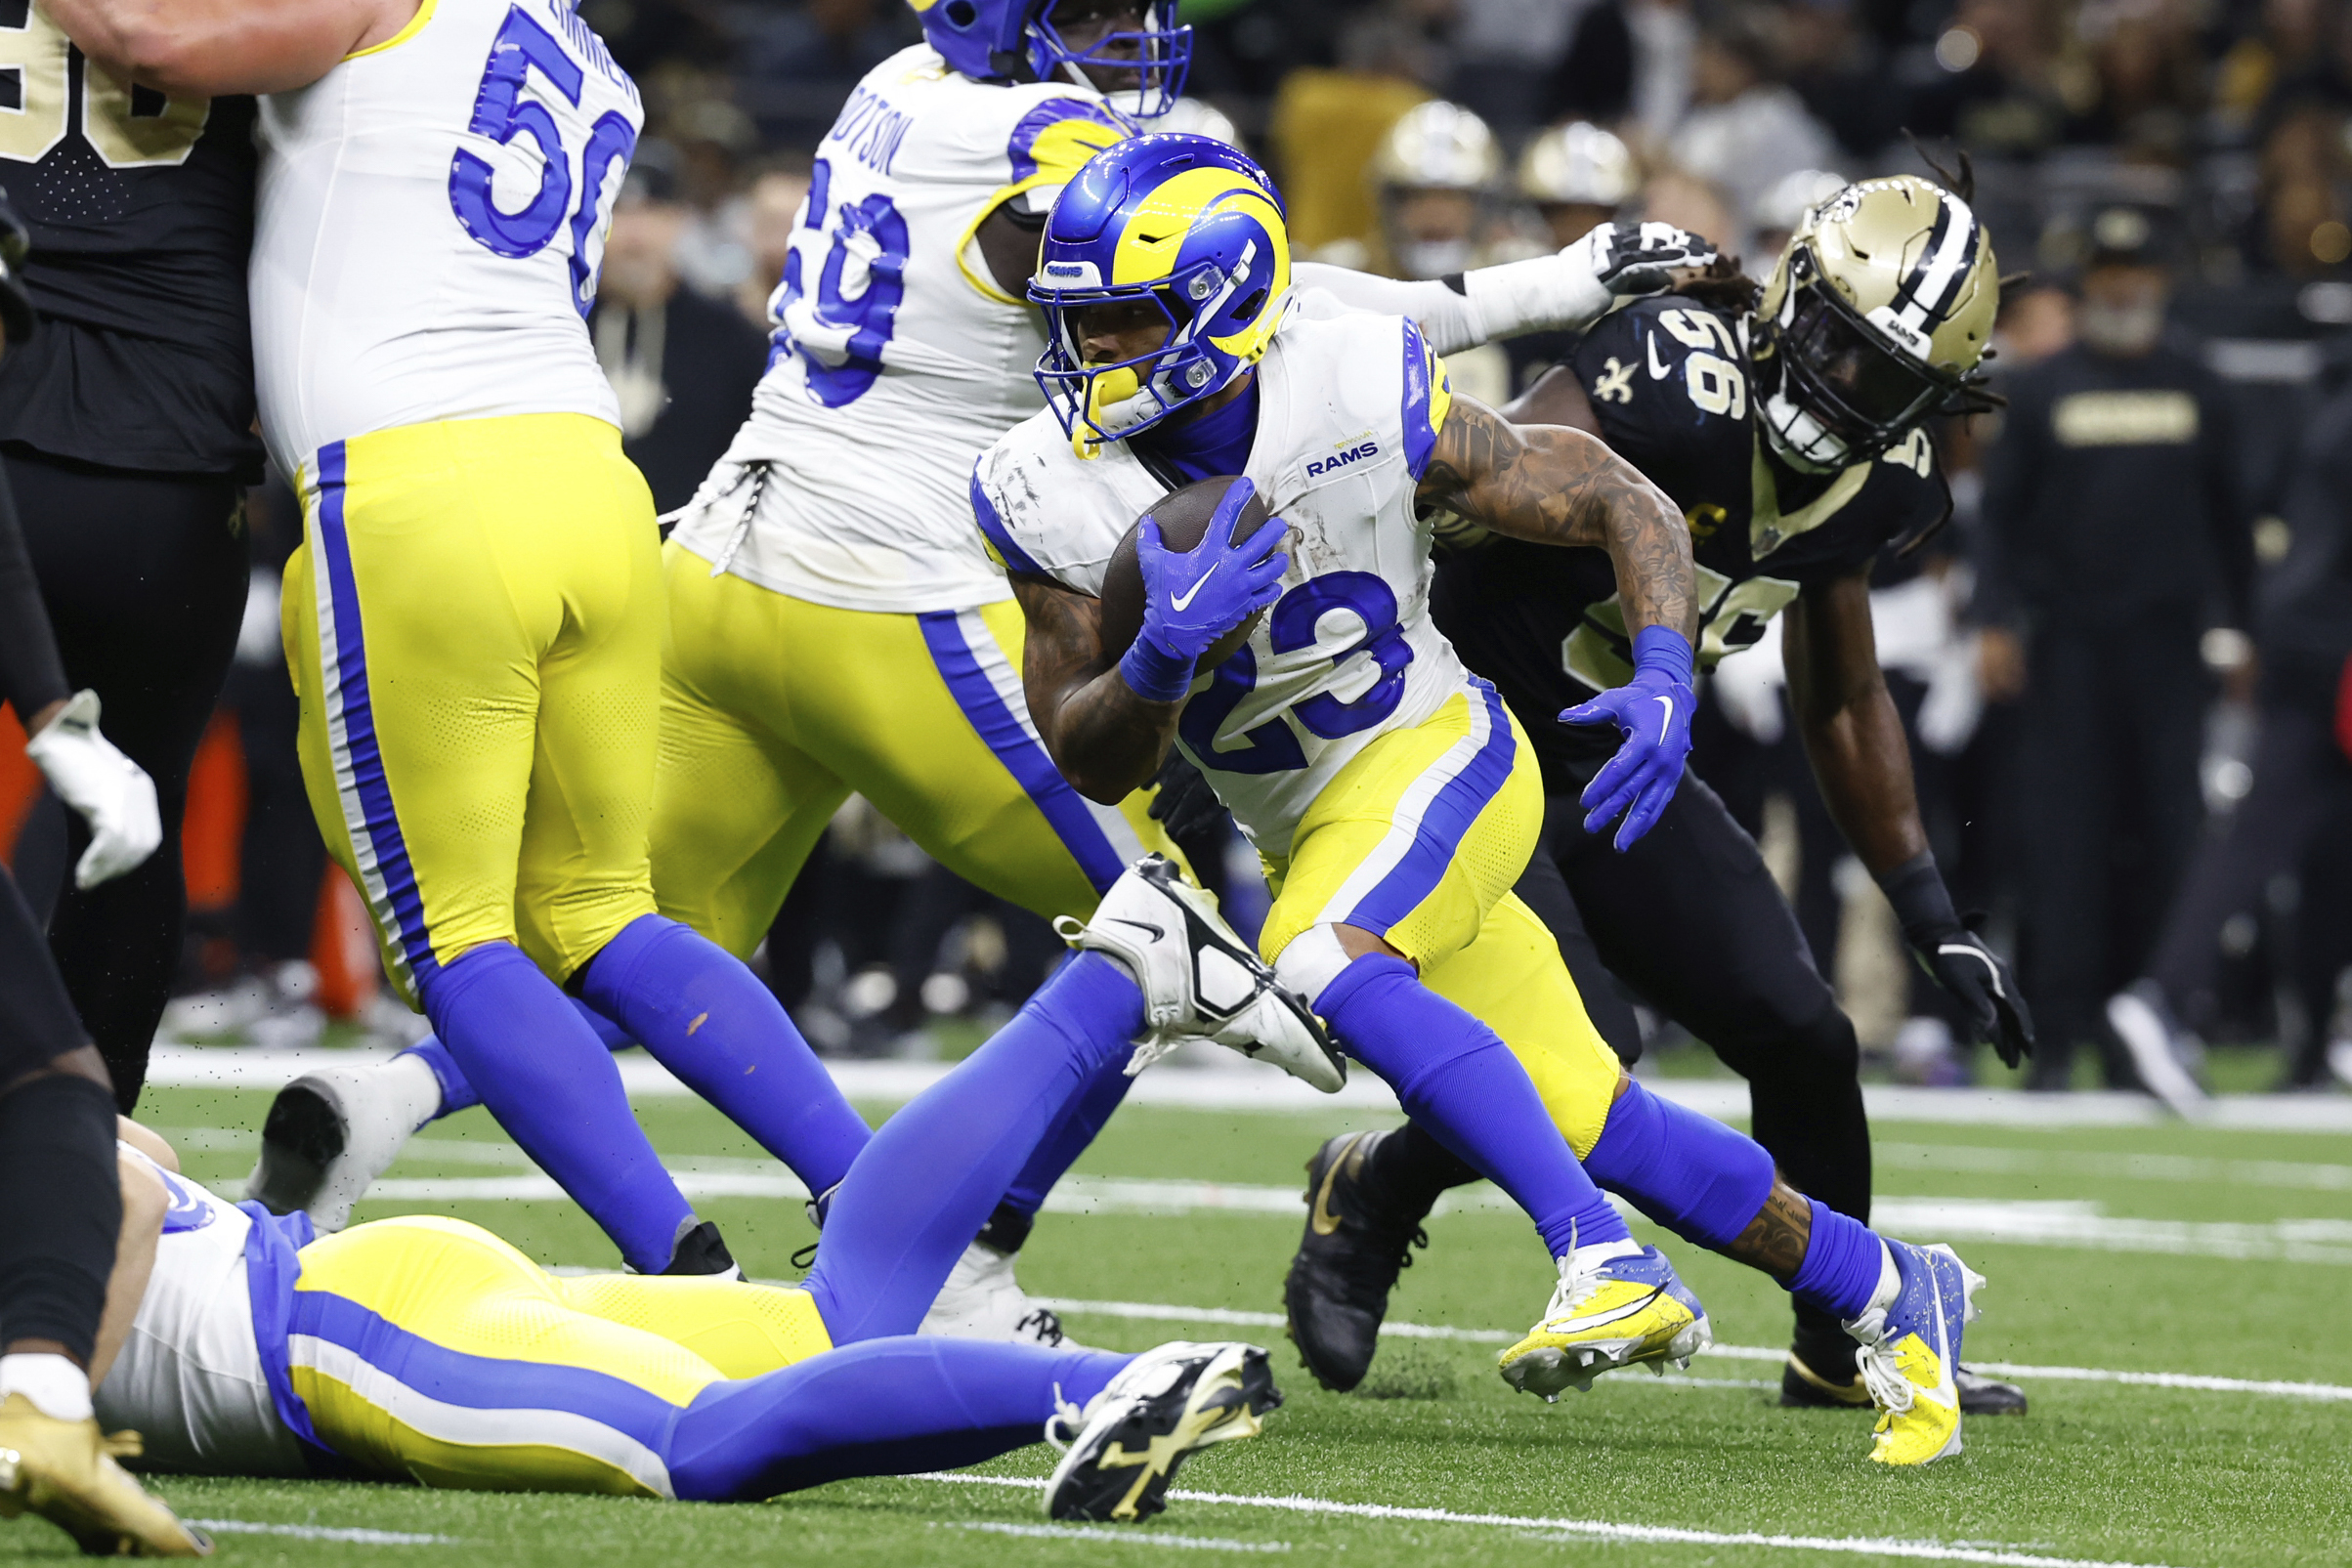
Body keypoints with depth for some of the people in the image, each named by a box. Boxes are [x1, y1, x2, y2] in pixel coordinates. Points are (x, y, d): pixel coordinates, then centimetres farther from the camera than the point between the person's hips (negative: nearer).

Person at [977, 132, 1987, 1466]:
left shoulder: (1370, 405, -21)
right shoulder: (1058, 494, -13)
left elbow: (1623, 505, -10)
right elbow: (1095, 762, -12)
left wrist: (1666, 680, -26)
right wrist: (1160, 656, -33)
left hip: (1437, 755, -4)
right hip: (1312, 829, 5)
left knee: (1324, 966, -34)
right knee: (1599, 1132, 4)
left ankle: (1613, 1270, -33)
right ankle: (1890, 1294, 23)